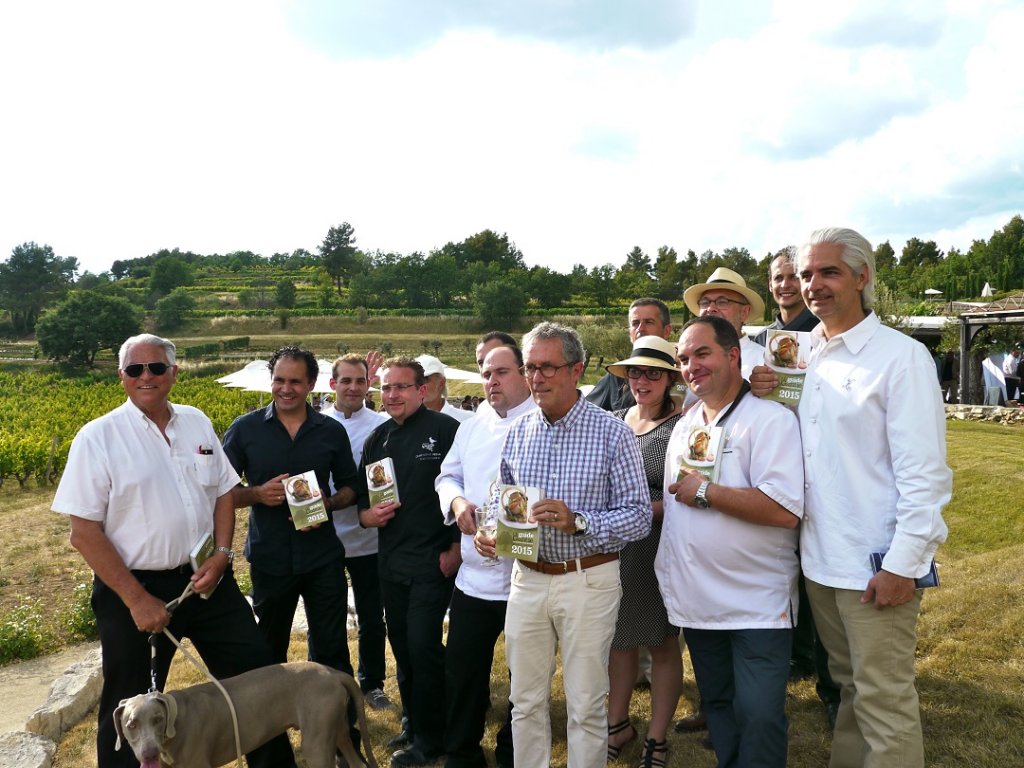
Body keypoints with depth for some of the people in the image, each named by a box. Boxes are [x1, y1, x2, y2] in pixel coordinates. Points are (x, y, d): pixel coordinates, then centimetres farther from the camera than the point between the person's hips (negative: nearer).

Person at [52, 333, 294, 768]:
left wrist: (222, 555, -4)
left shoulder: (197, 422, 5)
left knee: (257, 673, 10)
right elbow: (84, 533, -11)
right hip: (133, 589, -4)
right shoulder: (98, 437, -9)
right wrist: (137, 599, -14)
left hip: (206, 580, 4)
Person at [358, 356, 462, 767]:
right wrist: (367, 515, -6)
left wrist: (456, 549, -12)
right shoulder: (377, 439, 10)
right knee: (402, 647, 16)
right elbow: (361, 496, 17)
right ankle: (412, 723, 33)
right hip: (391, 560, 7)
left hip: (434, 561, -6)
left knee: (423, 647, -4)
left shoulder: (446, 430, -10)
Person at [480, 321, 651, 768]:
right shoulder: (517, 432, 5)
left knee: (586, 707, 9)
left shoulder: (612, 433, -9)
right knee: (526, 702, 15)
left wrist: (578, 522, -23)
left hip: (589, 579, -4)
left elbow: (639, 514, -10)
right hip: (527, 578, 4)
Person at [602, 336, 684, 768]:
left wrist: (649, 510, -22)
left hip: (660, 545, -5)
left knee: (662, 643, 10)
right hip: (615, 545, 5)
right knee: (619, 637, 17)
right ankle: (618, 723, 36)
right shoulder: (614, 421, 6)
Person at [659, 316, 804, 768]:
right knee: (717, 709, 19)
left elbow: (785, 509, -26)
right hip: (697, 601, 7)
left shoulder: (771, 420, -14)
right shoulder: (684, 427, 10)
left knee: (759, 720, 1)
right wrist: (667, 570, 11)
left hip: (758, 607, -7)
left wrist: (704, 491, -20)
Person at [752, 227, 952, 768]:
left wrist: (903, 565, -17)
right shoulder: (803, 356, 8)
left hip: (876, 565, -6)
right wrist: (765, 394, -3)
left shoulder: (901, 356, -11)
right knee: (848, 685, 20)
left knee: (884, 702, 4)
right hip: (819, 559, 6)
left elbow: (925, 473, -14)